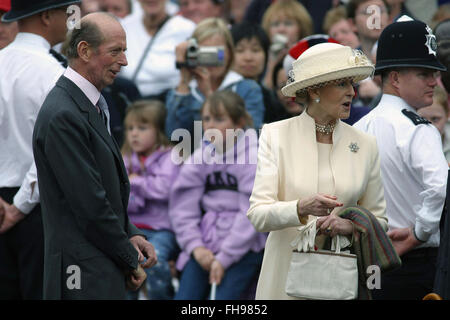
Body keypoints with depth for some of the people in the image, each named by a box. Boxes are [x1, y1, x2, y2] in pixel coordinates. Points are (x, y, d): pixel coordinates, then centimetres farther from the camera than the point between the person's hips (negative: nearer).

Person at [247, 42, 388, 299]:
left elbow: (379, 220, 9)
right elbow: (258, 215, -8)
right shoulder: (276, 135, -2)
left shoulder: (366, 145, 4)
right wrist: (302, 208, -26)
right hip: (286, 276, -2)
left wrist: (350, 225, -12)